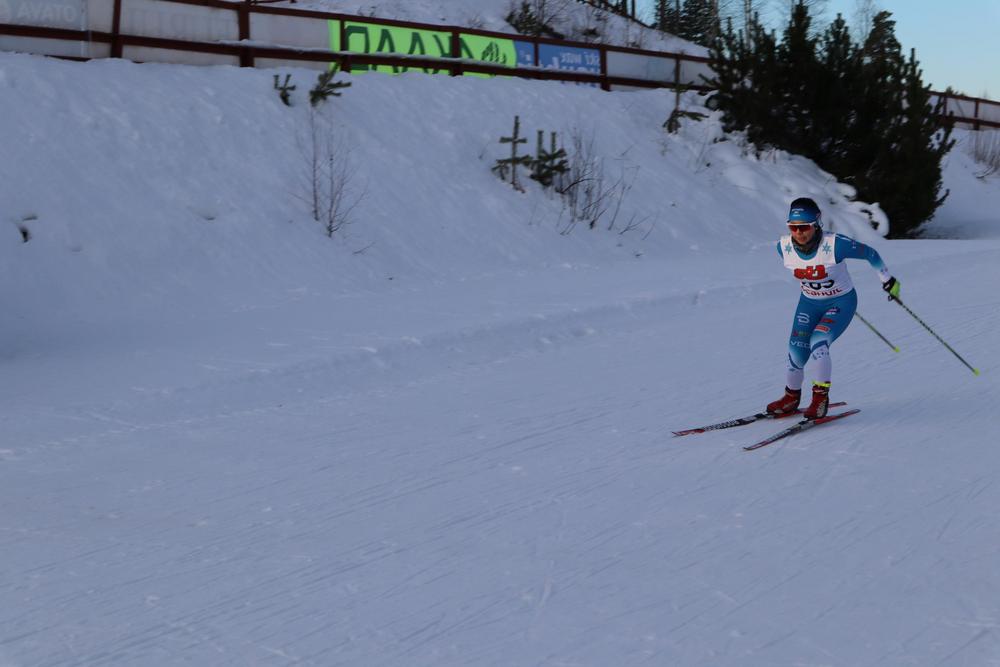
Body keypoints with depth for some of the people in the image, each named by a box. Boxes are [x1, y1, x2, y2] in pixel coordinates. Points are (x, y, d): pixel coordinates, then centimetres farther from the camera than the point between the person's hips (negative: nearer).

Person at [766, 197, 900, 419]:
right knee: (796, 349, -3)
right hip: (809, 303, 4)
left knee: (818, 342, -25)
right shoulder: (784, 247, -15)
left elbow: (870, 253, -13)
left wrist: (888, 280, -1)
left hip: (842, 303, -4)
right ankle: (791, 397, 22)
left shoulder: (835, 245, -29)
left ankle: (821, 397, -8)